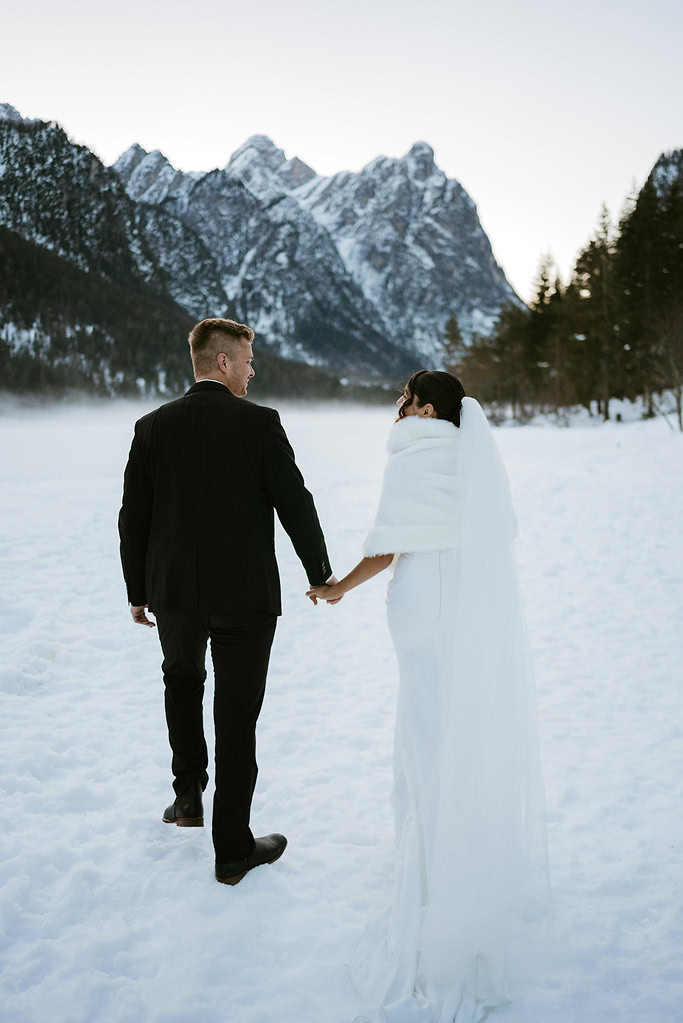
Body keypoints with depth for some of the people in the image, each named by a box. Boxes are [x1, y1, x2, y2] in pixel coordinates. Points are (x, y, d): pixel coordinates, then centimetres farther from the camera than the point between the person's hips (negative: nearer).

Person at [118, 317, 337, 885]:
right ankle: (233, 849, 15)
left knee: (182, 680, 31)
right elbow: (294, 502, -10)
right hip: (245, 593, -3)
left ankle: (189, 794, 32)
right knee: (236, 716, 6)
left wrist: (139, 592, 14)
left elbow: (133, 517, 4)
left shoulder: (153, 426, 0)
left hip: (174, 591, 4)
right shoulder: (258, 422, -11)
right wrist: (320, 573, 4)